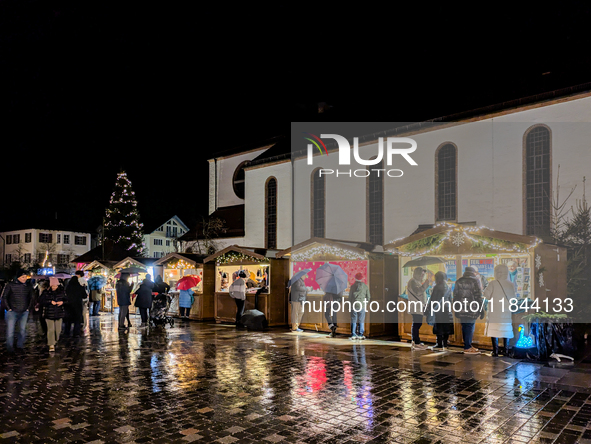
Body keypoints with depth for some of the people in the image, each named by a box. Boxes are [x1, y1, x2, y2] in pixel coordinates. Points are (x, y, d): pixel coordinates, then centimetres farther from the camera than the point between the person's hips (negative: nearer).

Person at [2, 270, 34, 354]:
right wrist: (8, 308, -4)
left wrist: (28, 308, 9)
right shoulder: (10, 285, -5)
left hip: (24, 313, 3)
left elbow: (32, 297, 15)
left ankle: (20, 346, 21)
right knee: (10, 331, -1)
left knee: (22, 330, 8)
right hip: (12, 312, -3)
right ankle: (10, 349, 9)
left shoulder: (28, 286, 4)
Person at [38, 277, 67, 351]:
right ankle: (51, 345, 1)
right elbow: (41, 301, -10)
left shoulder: (61, 291, 2)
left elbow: (66, 299, 11)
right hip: (49, 314, -3)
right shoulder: (46, 292, -5)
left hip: (59, 313, 3)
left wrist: (62, 302, -11)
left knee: (58, 329, 9)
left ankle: (55, 341, 33)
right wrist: (50, 302, -21)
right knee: (51, 329, -6)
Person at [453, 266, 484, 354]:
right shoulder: (475, 281, -4)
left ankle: (468, 345, 19)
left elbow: (455, 295, 13)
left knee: (464, 327, 12)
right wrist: (480, 309, -1)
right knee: (470, 327, -1)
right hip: (471, 309, -5)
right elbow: (478, 295, -6)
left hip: (461, 309, 5)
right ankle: (467, 348, 0)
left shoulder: (458, 281, 11)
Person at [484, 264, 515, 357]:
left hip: (495, 312, -4)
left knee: (494, 332, 2)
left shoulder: (493, 284, -12)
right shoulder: (511, 284, -1)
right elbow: (513, 298, 8)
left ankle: (495, 351, -1)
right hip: (507, 312, 4)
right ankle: (505, 350, 17)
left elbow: (486, 296, -6)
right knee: (506, 331, 14)